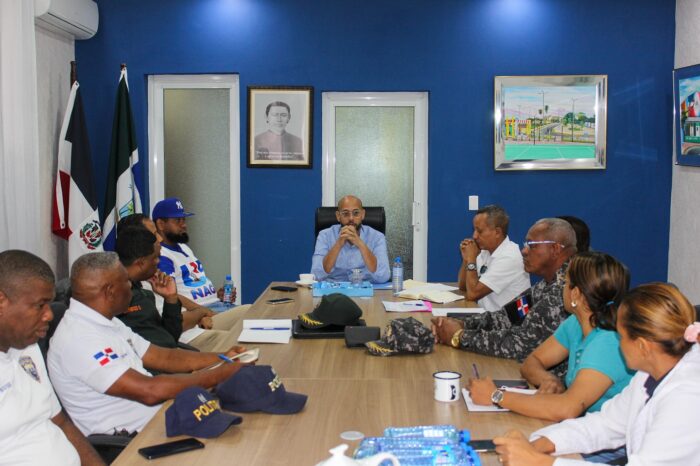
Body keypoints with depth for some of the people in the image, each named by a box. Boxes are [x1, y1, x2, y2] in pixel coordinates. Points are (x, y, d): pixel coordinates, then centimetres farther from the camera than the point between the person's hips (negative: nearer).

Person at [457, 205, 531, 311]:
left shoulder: (509, 257, -20)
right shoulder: (486, 251, 5)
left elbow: (472, 294, -21)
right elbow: (463, 287, 11)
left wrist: (471, 259, -12)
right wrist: (466, 259, -3)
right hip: (486, 314, 7)